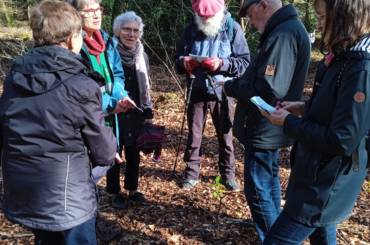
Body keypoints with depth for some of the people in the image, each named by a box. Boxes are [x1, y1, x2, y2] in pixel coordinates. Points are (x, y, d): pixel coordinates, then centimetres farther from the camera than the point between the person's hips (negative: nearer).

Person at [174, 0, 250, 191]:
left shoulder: (232, 28, -5)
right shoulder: (191, 28, 3)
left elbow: (244, 62, -8)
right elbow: (178, 58, 7)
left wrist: (222, 64, -25)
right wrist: (184, 63, -16)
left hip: (221, 91, -2)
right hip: (197, 90, 2)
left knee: (225, 134, 9)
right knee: (194, 134, 10)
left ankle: (228, 174, 25)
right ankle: (191, 173, 24)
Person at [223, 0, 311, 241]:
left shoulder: (283, 34, -24)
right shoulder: (287, 28, 10)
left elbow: (268, 89, -30)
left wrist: (230, 87, -16)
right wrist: (237, 83, 2)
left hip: (264, 129, -11)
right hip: (271, 128, 11)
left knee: (257, 189, 0)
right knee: (269, 178, 25)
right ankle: (274, 226, 44)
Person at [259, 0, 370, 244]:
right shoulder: (342, 59, 5)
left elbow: (341, 141, -27)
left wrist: (289, 121, -17)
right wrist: (305, 108, 4)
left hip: (325, 187, -10)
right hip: (321, 177, 10)